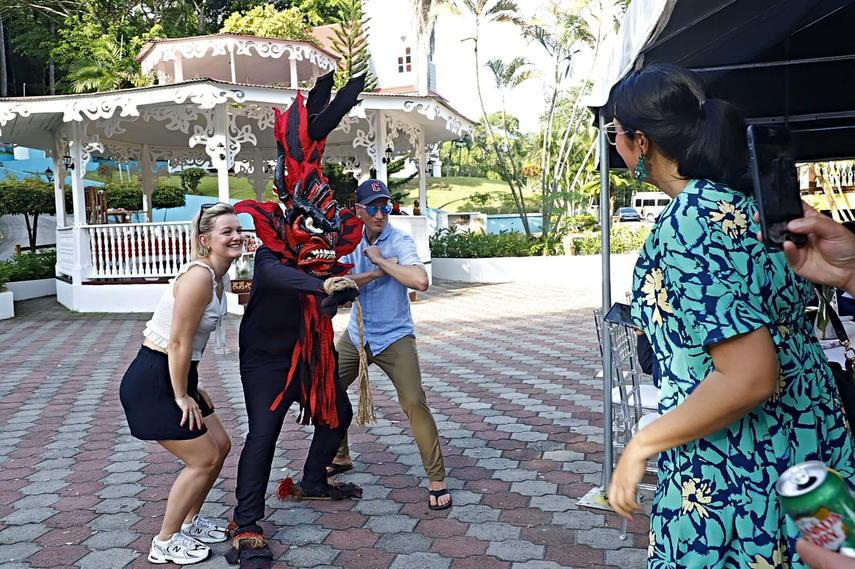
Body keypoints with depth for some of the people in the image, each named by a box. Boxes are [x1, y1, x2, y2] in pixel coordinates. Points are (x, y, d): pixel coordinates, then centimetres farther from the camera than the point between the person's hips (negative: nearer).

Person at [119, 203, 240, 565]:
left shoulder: (219, 277, 7)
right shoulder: (199, 276, -23)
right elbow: (178, 343, -22)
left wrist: (192, 388, 15)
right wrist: (182, 397, -14)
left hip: (177, 378, 10)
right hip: (152, 382, -10)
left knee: (220, 446, 15)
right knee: (204, 459, -2)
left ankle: (189, 522, 34)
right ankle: (166, 543, 17)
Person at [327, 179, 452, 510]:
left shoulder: (400, 242, -14)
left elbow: (420, 281, -33)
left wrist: (380, 260, -23)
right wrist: (376, 272, -21)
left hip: (394, 337, -5)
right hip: (356, 335, 6)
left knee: (414, 402, -15)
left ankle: (437, 480, -2)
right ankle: (340, 458, 35)